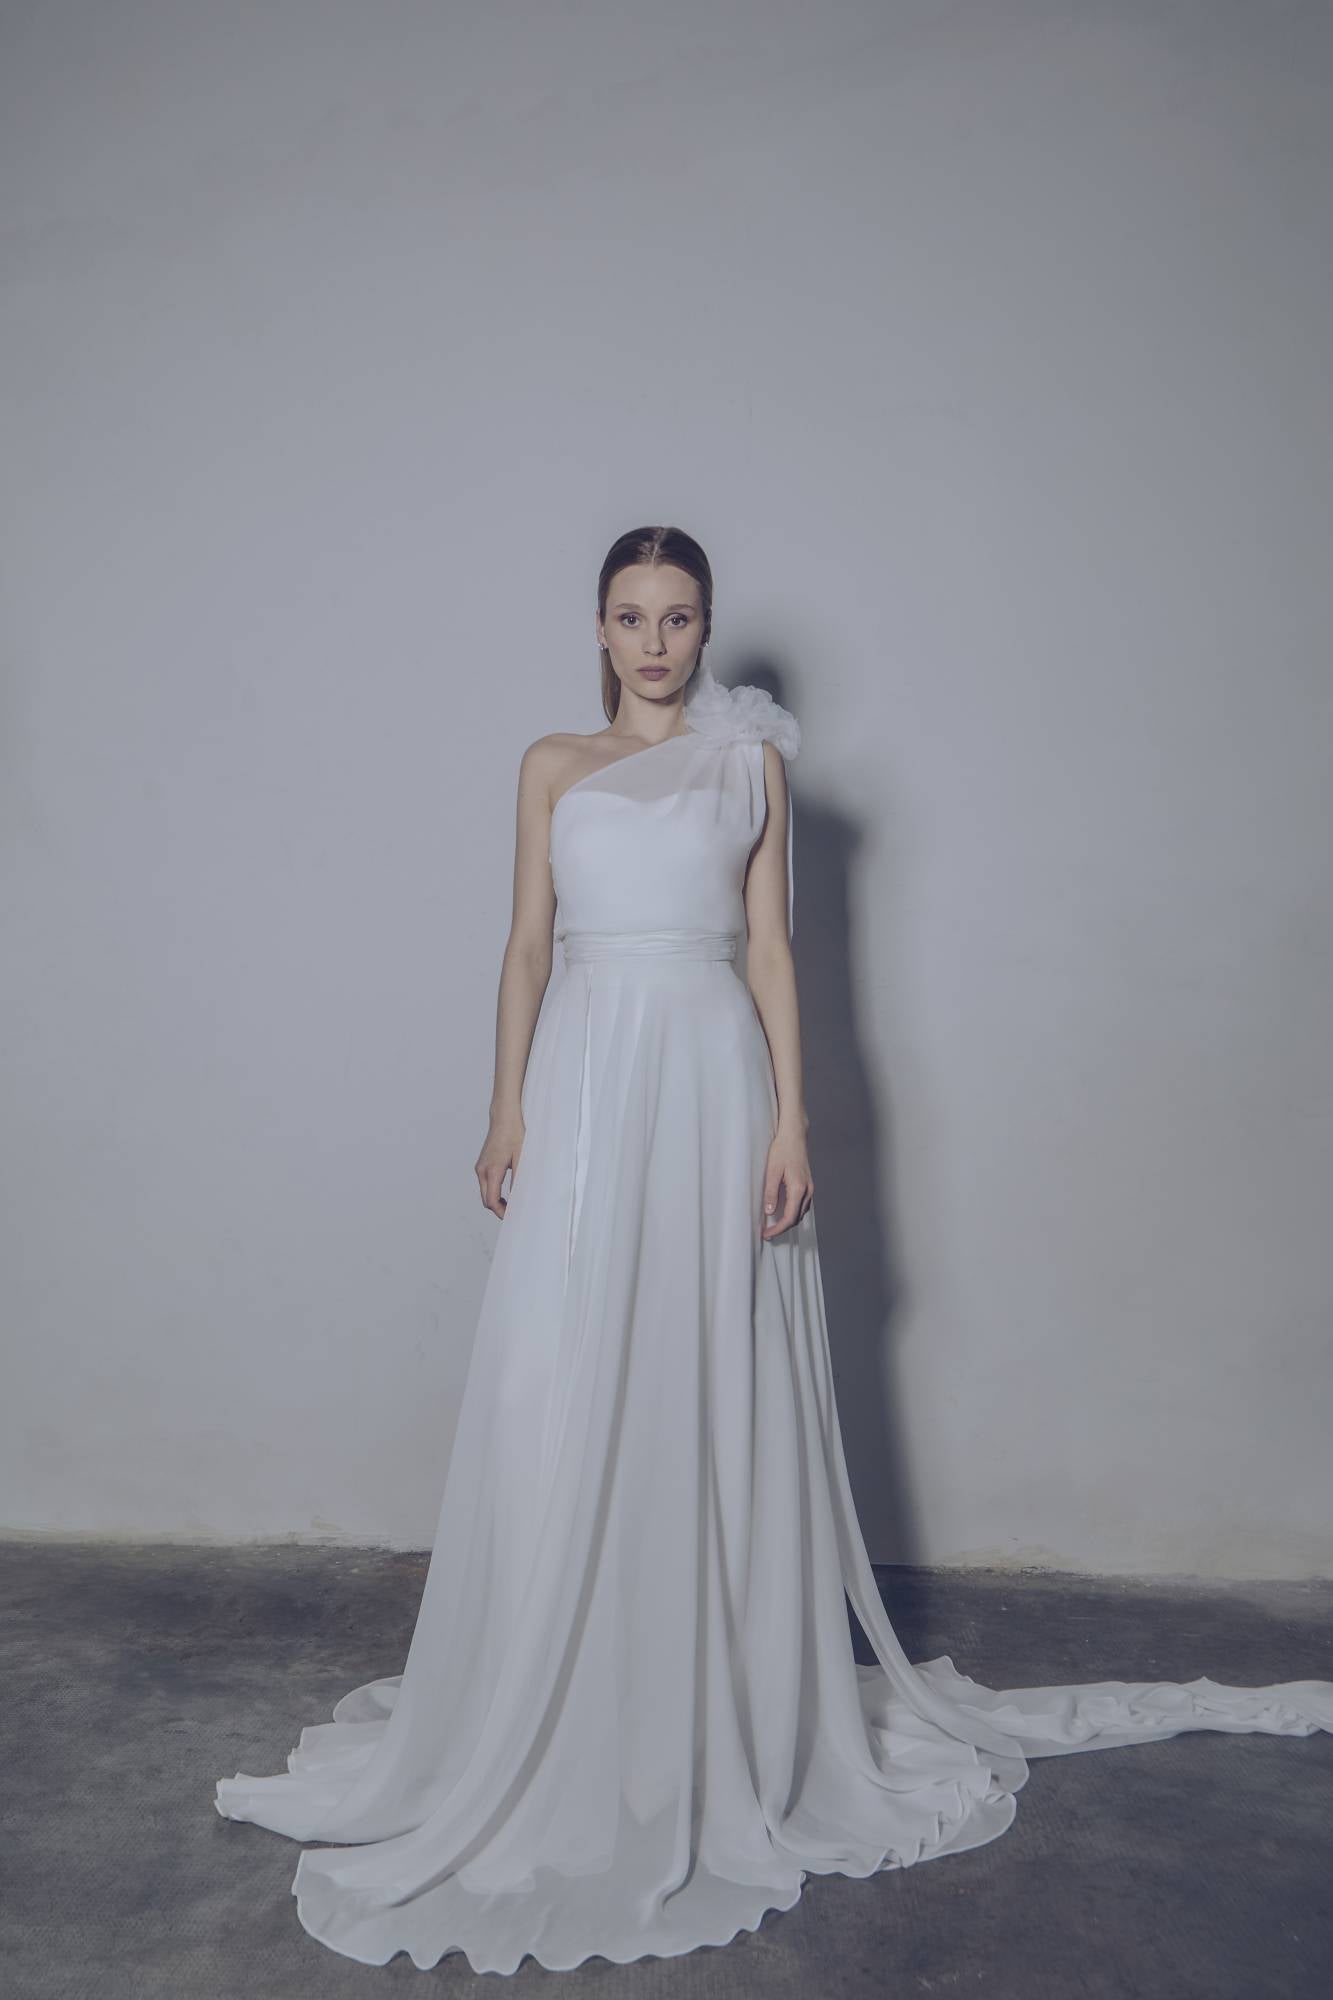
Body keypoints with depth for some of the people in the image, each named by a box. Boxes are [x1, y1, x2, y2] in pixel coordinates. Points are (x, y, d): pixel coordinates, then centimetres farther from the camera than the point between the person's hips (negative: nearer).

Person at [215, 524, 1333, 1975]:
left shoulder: (752, 760, 10)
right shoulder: (551, 765, 13)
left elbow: (771, 947, 5)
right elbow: (526, 945, 10)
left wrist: (790, 1119, -4)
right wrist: (507, 1109, 0)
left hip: (711, 1079, -1)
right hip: (585, 1080, 1)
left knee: (715, 1391, 2)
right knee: (562, 1390, -1)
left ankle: (730, 1717, 20)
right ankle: (556, 1722, 15)